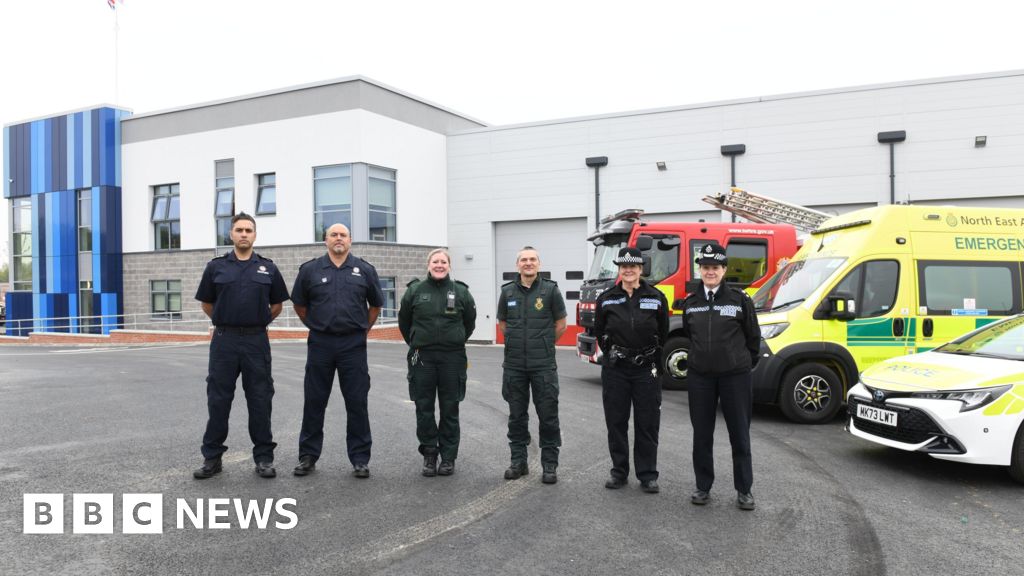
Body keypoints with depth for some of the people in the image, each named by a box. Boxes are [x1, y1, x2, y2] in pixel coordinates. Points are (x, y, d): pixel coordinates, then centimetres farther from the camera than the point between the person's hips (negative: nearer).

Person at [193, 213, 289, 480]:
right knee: (218, 400, 5)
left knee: (260, 400, 4)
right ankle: (212, 457, 17)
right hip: (224, 340, 0)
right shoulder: (216, 267, 4)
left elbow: (276, 306, 13)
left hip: (257, 341, 0)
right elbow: (207, 304, 13)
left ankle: (264, 457, 14)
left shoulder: (268, 268, 5)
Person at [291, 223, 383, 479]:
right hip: (320, 344, 1)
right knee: (314, 402, 8)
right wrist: (317, 326, 12)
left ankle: (360, 459, 13)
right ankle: (308, 456, 20)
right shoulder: (310, 270, 4)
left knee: (357, 403, 3)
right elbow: (299, 304, 14)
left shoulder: (364, 270, 3)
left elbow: (375, 305, 14)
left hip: (353, 345, 0)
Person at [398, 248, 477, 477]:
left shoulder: (461, 292, 1)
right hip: (422, 357, 0)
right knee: (424, 408, 4)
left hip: (452, 358, 0)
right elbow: (404, 321, 13)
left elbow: (470, 322, 14)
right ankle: (429, 455, 18)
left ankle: (448, 457, 17)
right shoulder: (414, 291, 1)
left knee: (450, 409, 6)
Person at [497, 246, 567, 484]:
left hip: (543, 365, -3)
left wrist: (544, 345, 8)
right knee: (517, 415, 11)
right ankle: (518, 462, 23)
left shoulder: (550, 289, -2)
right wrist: (517, 342, 10)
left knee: (548, 415, 1)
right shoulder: (507, 292, 6)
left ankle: (550, 465, 11)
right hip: (514, 364, 3)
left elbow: (561, 324, 5)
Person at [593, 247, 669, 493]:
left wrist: (654, 360, 5)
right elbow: (599, 332, 13)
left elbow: (664, 334, 7)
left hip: (646, 369, -1)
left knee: (647, 424, 3)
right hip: (615, 370, 1)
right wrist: (612, 354, 8)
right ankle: (619, 471, 20)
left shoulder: (656, 297, 1)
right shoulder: (606, 299, 3)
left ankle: (648, 475, 15)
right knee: (616, 422, 7)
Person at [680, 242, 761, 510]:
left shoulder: (740, 299, -4)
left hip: (735, 377, -2)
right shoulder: (690, 302, 4)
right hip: (700, 377, 3)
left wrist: (746, 363, 11)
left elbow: (753, 337, 5)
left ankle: (744, 490, 18)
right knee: (701, 435, 9)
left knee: (740, 435, 5)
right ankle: (703, 487, 22)